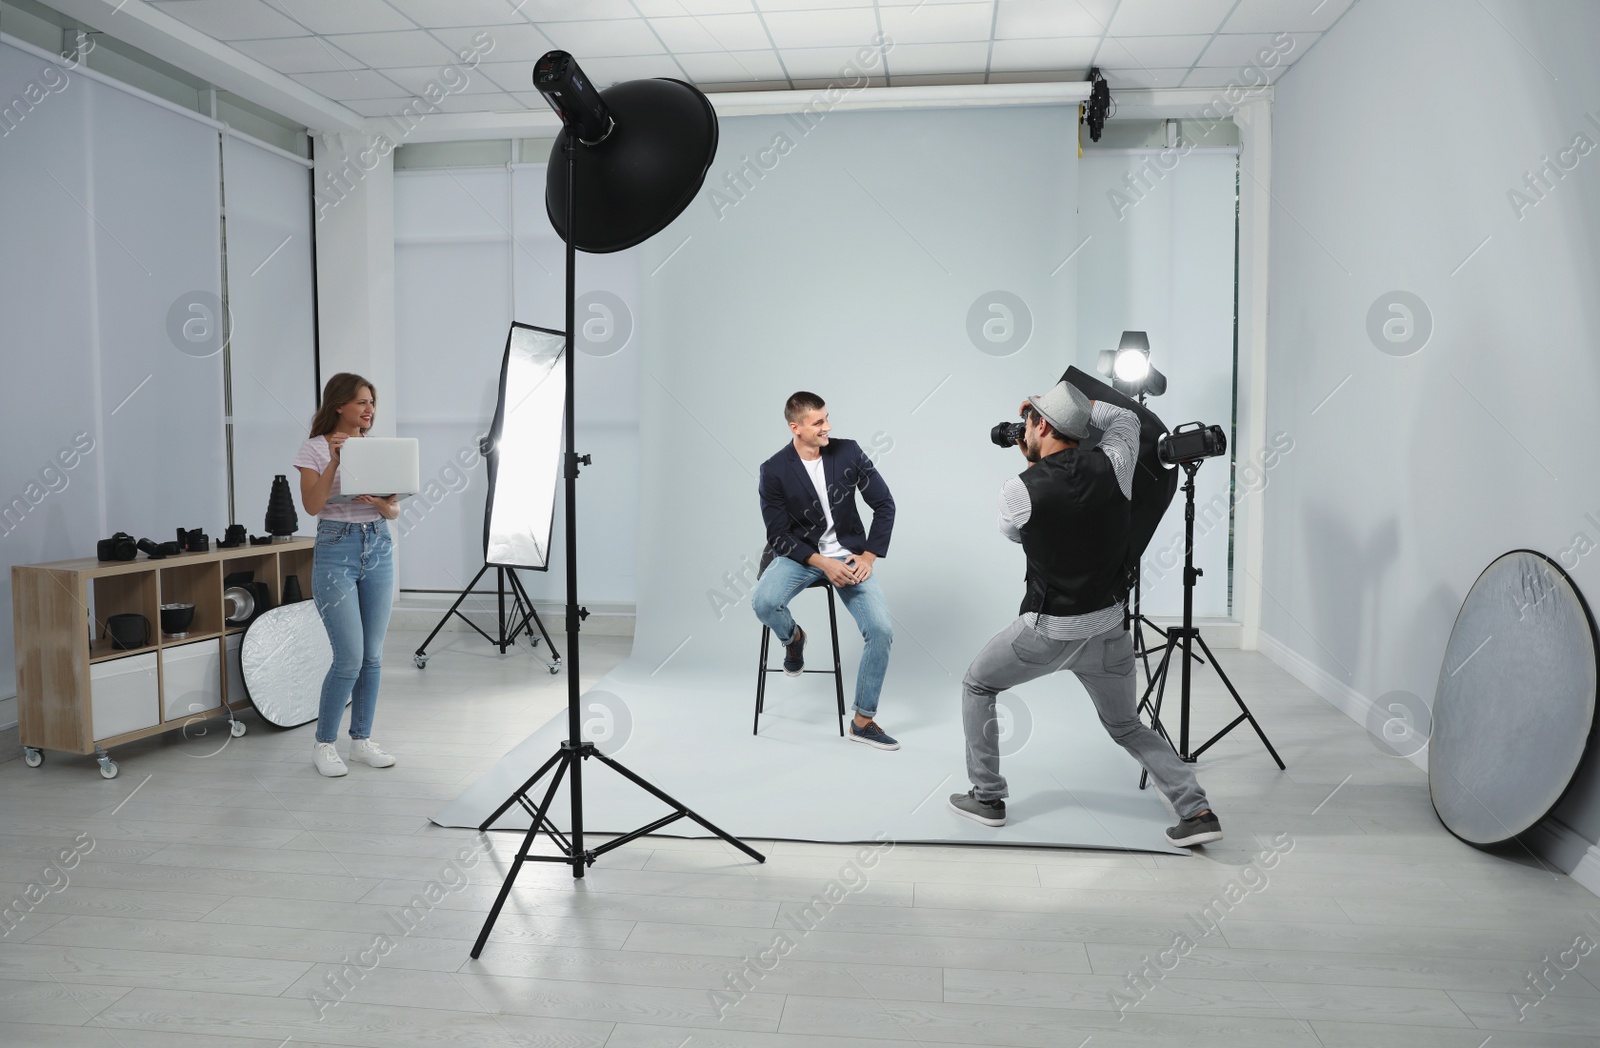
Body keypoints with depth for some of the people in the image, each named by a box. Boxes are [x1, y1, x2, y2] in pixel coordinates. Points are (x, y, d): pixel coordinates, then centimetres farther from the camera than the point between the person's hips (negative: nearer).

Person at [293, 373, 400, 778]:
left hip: (378, 548, 5)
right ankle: (323, 744, 10)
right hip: (336, 550, -5)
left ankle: (362, 739, 21)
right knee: (350, 657, -9)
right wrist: (335, 459, -20)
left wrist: (384, 505, -14)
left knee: (373, 654, 7)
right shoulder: (315, 448, -2)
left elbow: (395, 508, 8)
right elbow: (312, 505, -14)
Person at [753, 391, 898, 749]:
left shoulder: (849, 452, -5)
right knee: (764, 602, -32)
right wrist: (823, 563, -20)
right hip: (800, 554, -1)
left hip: (848, 555, 2)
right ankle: (792, 637, 6)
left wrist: (868, 556, -8)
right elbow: (779, 535, -9)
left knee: (882, 630, -16)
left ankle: (863, 720, 2)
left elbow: (884, 504, 0)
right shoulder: (774, 470, -10)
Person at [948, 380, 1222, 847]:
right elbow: (1126, 419, 17)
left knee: (976, 686, 21)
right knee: (1127, 726, 22)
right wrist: (1069, 403, 18)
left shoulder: (1018, 490, -15)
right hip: (1109, 628, 4)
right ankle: (1197, 811, 10)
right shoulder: (1110, 466, -6)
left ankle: (987, 797, 24)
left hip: (1047, 630, -4)